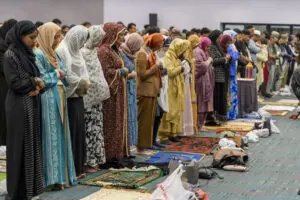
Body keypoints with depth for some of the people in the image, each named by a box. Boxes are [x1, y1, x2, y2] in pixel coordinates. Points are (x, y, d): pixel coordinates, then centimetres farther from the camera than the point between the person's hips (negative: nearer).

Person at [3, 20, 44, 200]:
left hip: (33, 106, 7)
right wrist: (34, 82, -4)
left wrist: (38, 87, -9)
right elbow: (14, 83, -18)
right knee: (21, 148, 0)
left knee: (32, 146, 10)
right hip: (19, 107, -7)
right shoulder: (10, 55, -12)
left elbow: (38, 78, 13)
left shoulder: (29, 54, 11)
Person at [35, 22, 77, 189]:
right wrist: (57, 74, -5)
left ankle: (62, 175, 17)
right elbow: (40, 79, -15)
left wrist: (63, 75, -2)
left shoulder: (54, 54, 16)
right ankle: (53, 178, 2)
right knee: (51, 136, -4)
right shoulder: (39, 55, -9)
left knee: (61, 135, 10)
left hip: (60, 98, 8)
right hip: (48, 99, -8)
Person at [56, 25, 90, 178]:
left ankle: (78, 167, 17)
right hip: (68, 97, -9)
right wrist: (83, 83, -9)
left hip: (78, 96, 9)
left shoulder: (76, 51, 16)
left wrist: (85, 83, -5)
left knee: (79, 131, 10)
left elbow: (83, 72, 16)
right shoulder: (62, 50, -12)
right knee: (71, 132, -5)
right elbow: (66, 75, -18)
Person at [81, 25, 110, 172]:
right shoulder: (83, 53, -14)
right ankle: (88, 161, 3)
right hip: (88, 97, -9)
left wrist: (102, 91, 13)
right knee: (89, 128, -4)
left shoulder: (93, 51, 13)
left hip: (96, 97, 9)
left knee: (95, 128, 11)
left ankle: (93, 160, 18)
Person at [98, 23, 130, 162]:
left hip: (118, 93, 10)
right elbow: (106, 72, -21)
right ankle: (110, 155, 4)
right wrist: (122, 71, -9)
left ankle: (118, 152, 19)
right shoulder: (104, 51, -15)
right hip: (110, 94, -10)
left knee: (119, 123, 12)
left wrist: (124, 72, 8)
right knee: (111, 125, -3)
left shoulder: (114, 50, 15)